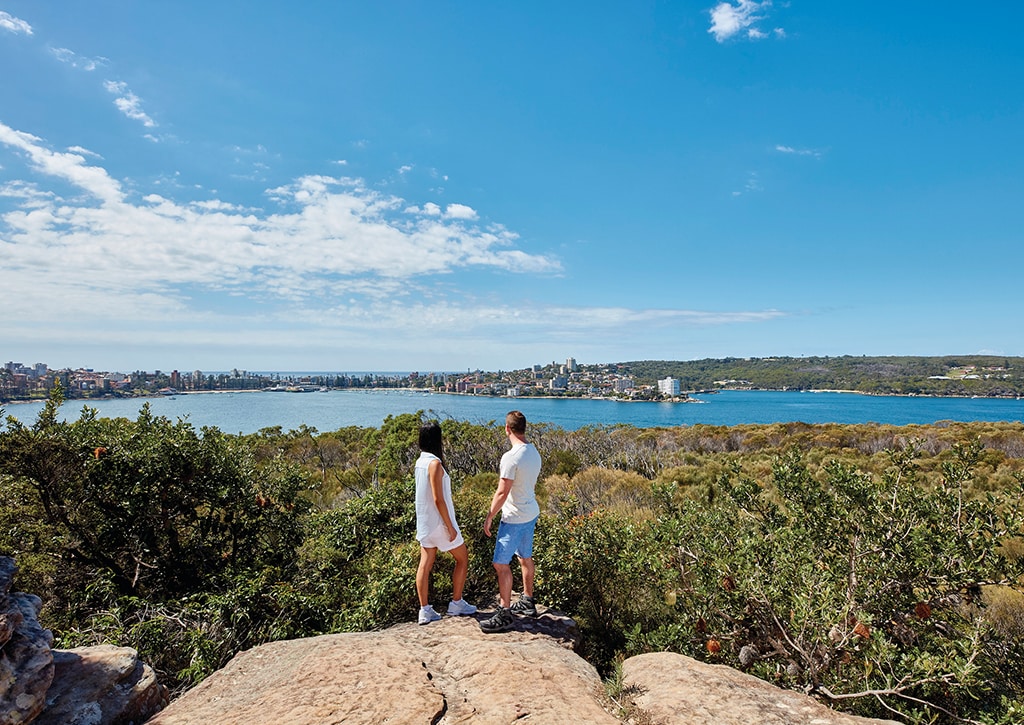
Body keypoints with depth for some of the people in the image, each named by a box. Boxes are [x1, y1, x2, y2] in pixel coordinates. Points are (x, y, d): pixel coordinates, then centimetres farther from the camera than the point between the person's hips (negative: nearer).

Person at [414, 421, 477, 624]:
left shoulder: (420, 461, 4)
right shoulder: (434, 463, -22)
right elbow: (438, 499, -23)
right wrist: (450, 527, -17)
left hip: (425, 523, 8)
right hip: (438, 522, -8)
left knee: (425, 563, 10)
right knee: (462, 558, 10)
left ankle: (425, 610, 14)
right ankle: (456, 603, 18)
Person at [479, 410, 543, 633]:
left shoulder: (511, 457, -24)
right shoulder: (534, 453, 3)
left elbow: (502, 493, -22)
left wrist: (489, 517, -12)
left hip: (514, 518, -9)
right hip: (531, 512, 9)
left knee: (501, 563, -2)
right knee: (525, 558, 21)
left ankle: (504, 614, 3)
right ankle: (528, 602, 34)